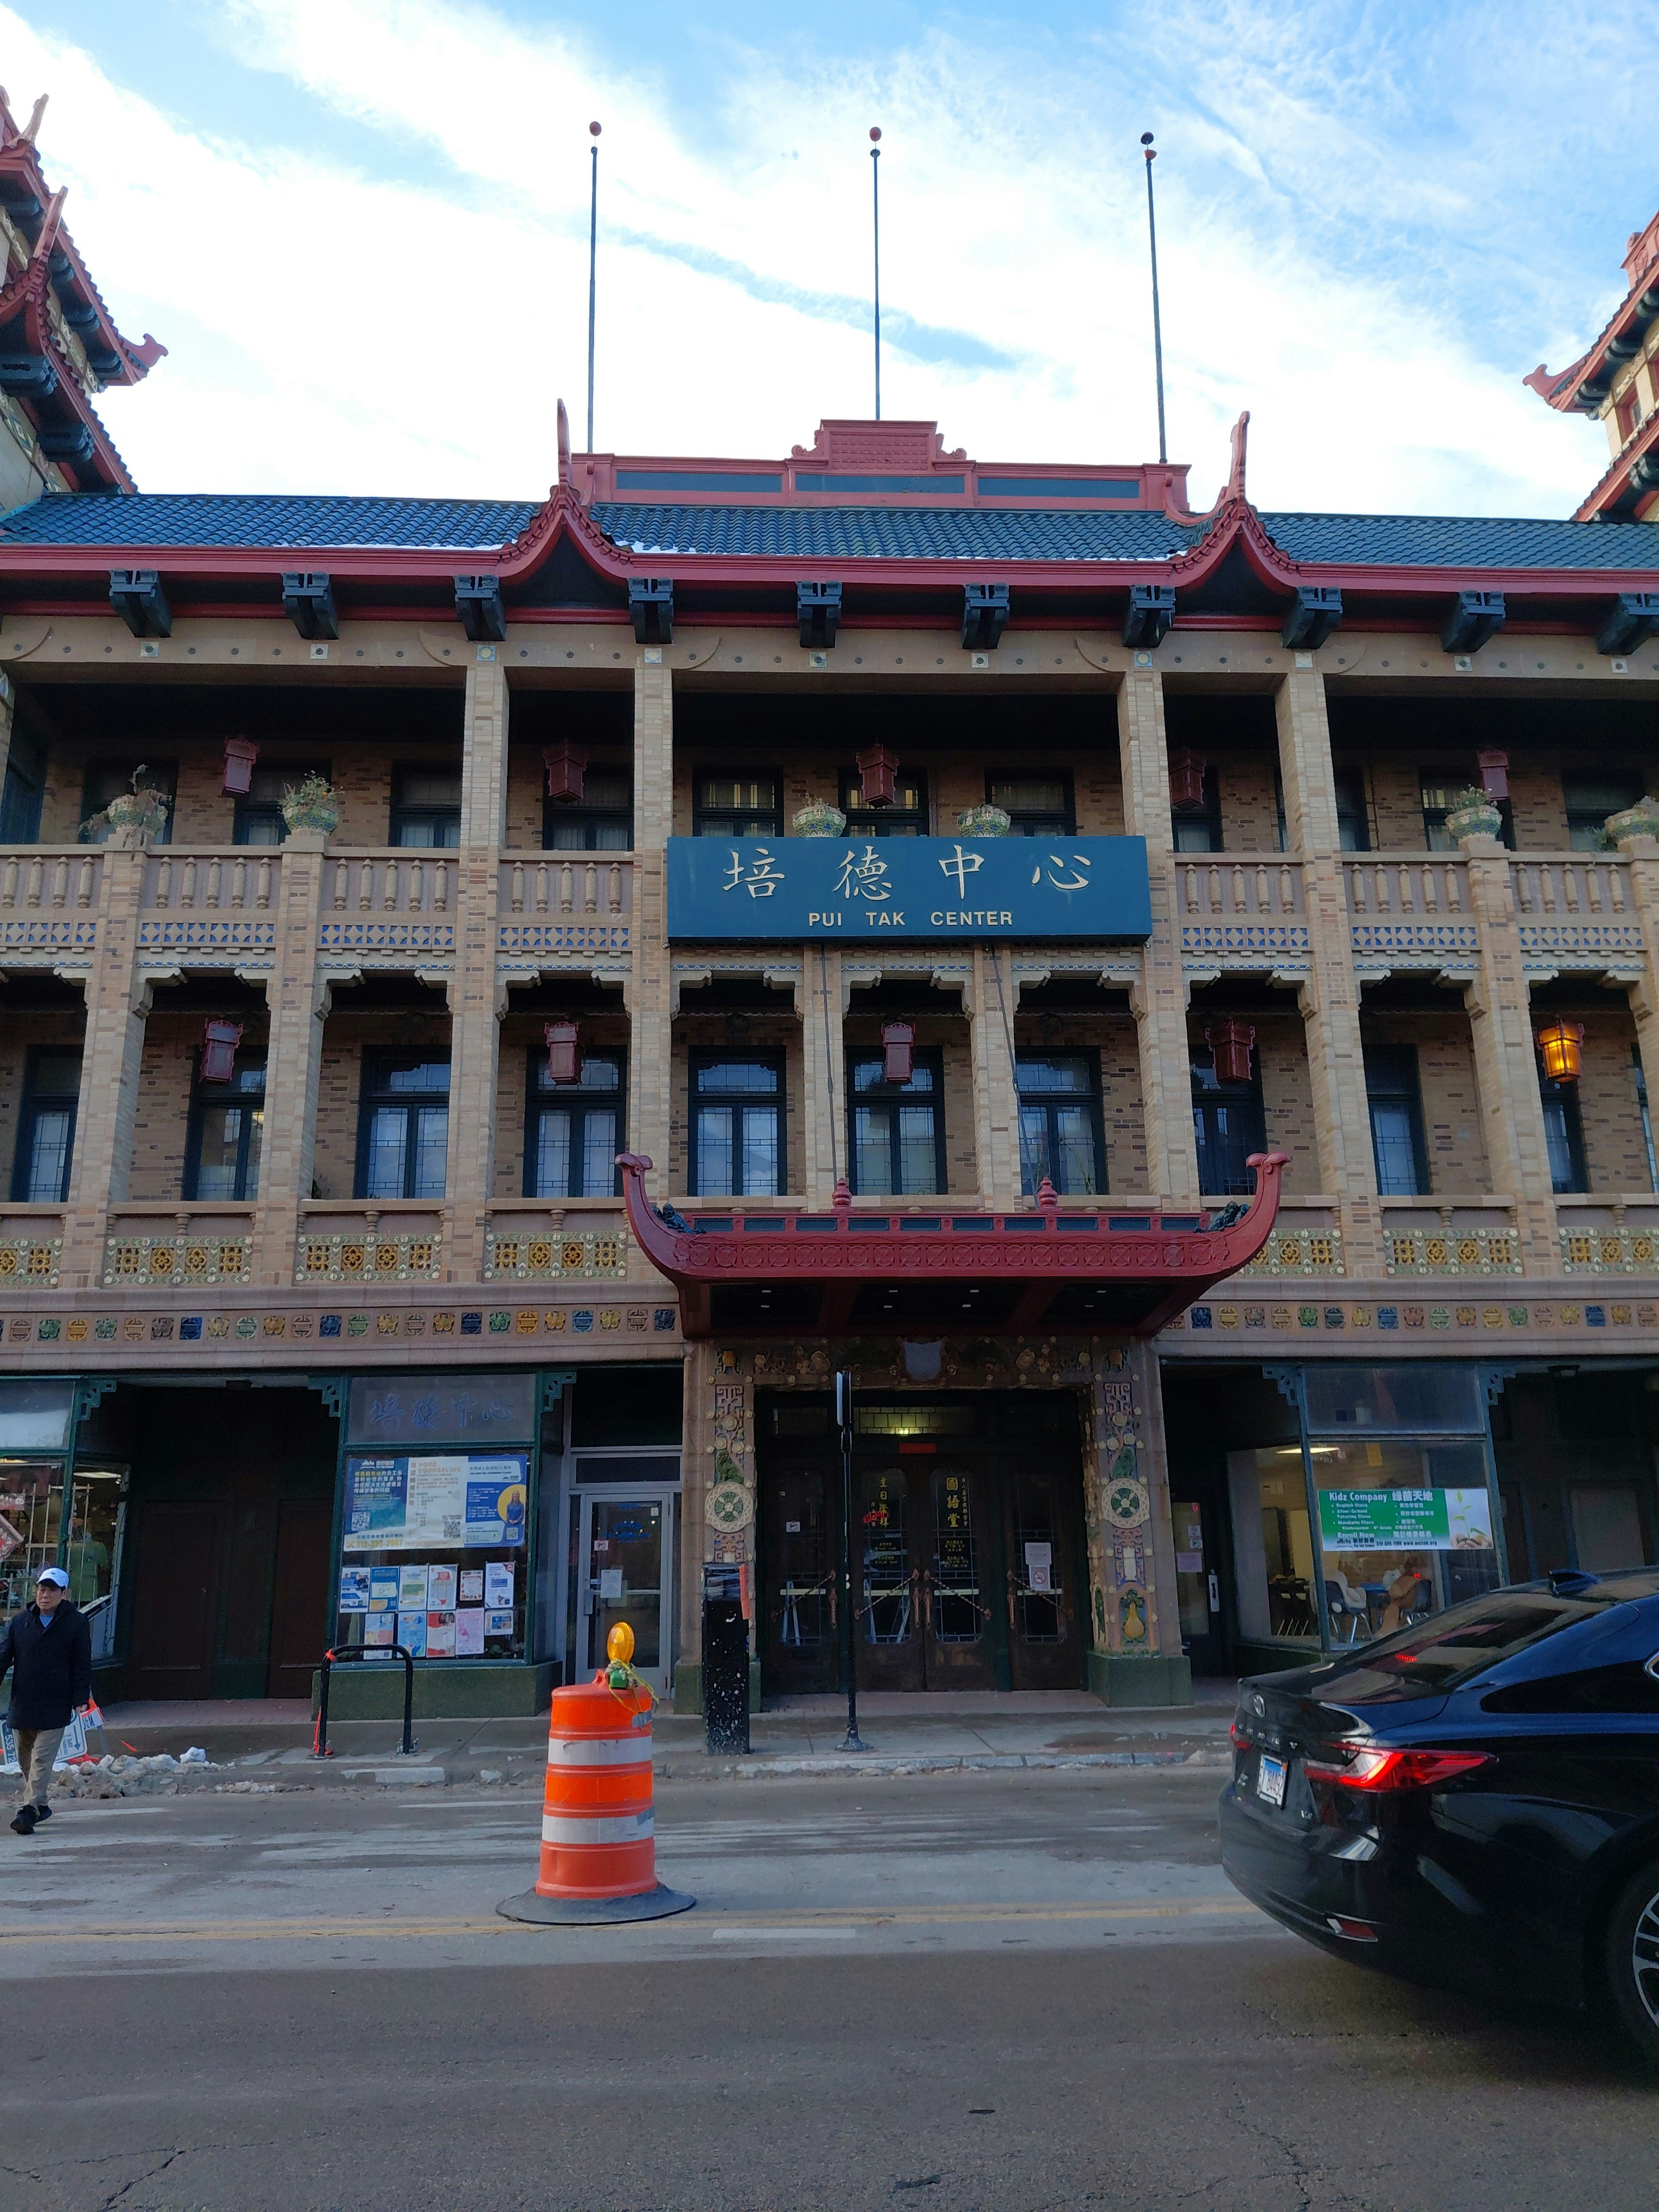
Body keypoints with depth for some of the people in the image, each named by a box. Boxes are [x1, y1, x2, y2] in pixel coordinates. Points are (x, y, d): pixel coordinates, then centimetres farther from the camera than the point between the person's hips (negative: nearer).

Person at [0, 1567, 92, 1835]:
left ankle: (29, 1810, -11)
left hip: (55, 1707, -4)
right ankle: (40, 1805, 29)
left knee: (42, 1759, -9)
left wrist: (81, 1699, -9)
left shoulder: (77, 1623, -3)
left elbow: (82, 1665, -3)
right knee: (25, 1760, 15)